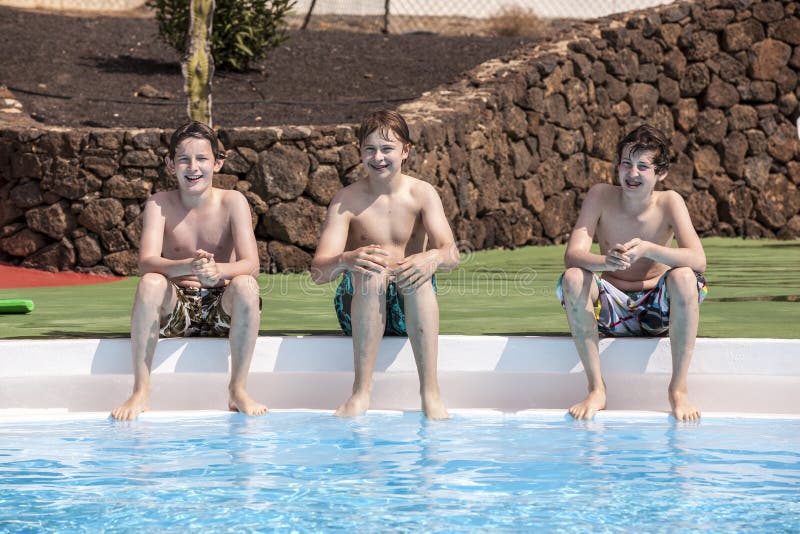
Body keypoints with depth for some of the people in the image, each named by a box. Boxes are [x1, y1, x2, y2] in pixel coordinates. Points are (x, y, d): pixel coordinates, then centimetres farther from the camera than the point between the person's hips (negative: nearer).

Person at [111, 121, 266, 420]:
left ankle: (238, 389, -20)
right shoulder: (160, 204, -5)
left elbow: (251, 264, -18)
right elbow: (146, 262, -20)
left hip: (221, 307, 0)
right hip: (175, 309, 0)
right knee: (150, 283, -29)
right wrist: (186, 267, -42)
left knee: (245, 286, -31)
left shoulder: (232, 202, -7)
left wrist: (218, 271, -41)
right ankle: (140, 392, -25)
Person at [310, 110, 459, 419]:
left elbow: (451, 254, -12)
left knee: (419, 272, -32)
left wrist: (433, 258, -39)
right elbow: (318, 271, -12)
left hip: (409, 306, 1)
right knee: (370, 272, -33)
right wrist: (347, 260, -37)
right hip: (359, 307, -1)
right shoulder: (347, 200, -2)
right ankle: (361, 391, -34)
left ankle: (430, 391, -34)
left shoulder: (422, 194, 0)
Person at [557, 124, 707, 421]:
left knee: (684, 278, -31)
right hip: (611, 308, 1)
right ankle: (596, 388, -17)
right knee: (573, 279, -27)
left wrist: (647, 249, -41)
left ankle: (678, 388, -20)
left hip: (657, 310, -1)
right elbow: (572, 255, -19)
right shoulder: (601, 196, -10)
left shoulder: (669, 202, -12)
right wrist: (606, 262, -42)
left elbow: (698, 260, -24)